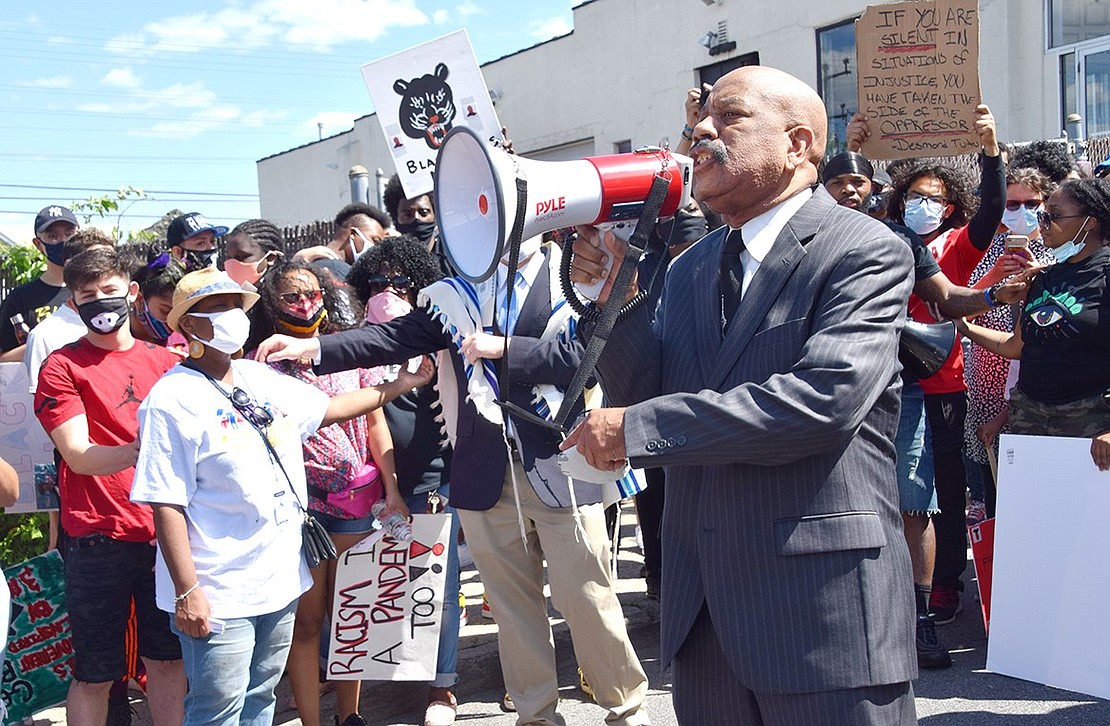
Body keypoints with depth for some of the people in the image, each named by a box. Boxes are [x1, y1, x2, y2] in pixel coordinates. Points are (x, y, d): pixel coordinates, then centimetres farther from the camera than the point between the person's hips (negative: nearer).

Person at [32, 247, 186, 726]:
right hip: (101, 539, -4)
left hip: (165, 532, 4)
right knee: (95, 676, 3)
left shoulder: (164, 361, 11)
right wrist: (141, 449, -29)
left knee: (168, 660, 13)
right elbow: (78, 456, -12)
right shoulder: (62, 367, -1)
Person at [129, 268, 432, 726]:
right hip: (217, 594, -7)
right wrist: (186, 592, -20)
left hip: (279, 580, 8)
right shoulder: (174, 399, -14)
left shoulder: (262, 379, 9)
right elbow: (166, 505, -18)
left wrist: (398, 386, 24)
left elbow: (328, 408, 25)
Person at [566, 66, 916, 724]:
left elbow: (827, 396, -23)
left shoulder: (867, 253, -9)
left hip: (824, 609, -6)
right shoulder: (691, 269, 13)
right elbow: (645, 396, 9)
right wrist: (614, 294, -7)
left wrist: (638, 427, -19)